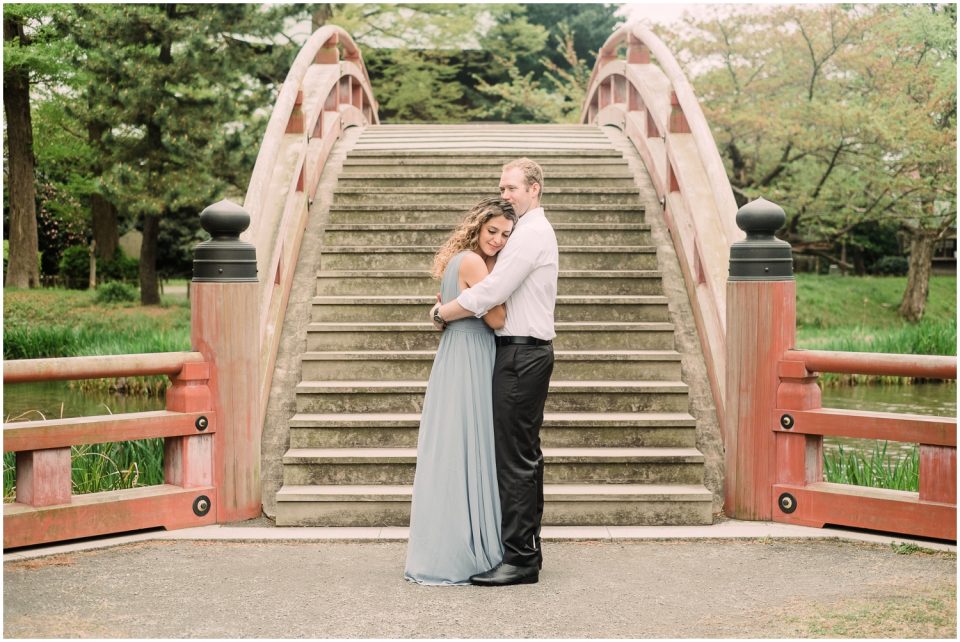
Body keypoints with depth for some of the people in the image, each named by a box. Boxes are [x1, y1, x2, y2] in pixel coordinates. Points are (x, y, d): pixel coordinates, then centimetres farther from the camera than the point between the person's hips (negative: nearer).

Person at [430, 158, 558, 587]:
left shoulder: (529, 234, -13)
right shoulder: (536, 231, 21)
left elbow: (490, 292, -20)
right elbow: (504, 292, 20)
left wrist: (442, 313, -7)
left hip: (521, 354, -11)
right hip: (528, 352, 11)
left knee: (514, 457, -11)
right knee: (525, 454, 13)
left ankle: (518, 559, -9)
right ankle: (528, 550, 20)